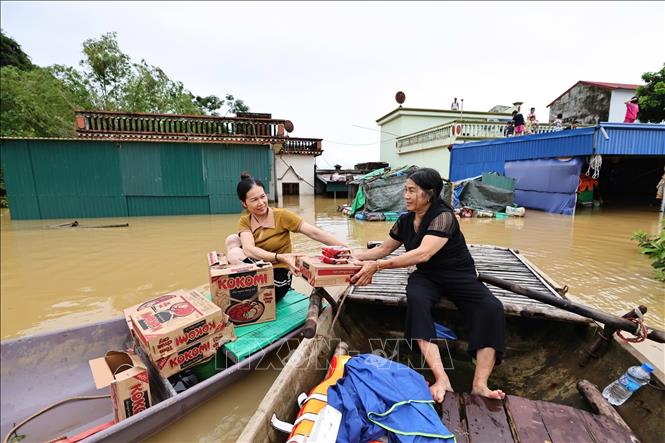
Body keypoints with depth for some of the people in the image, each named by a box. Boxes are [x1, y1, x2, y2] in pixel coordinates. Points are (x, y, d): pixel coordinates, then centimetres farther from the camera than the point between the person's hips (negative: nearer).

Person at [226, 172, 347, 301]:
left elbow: (314, 233, -19)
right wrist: (280, 258, -39)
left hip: (278, 276, -4)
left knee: (235, 254, -24)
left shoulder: (281, 215, -11)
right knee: (232, 239, -13)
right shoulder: (244, 221, -2)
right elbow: (249, 249, -22)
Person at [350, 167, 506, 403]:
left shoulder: (443, 216, -20)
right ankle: (441, 380, -33)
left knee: (491, 308, -30)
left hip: (459, 276, -3)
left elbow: (423, 254, -34)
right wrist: (355, 256, -1)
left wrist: (377, 266, -38)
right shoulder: (405, 220, 1)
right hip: (427, 277, 3)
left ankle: (479, 384, -27)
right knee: (416, 300, -31)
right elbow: (384, 248, 13)